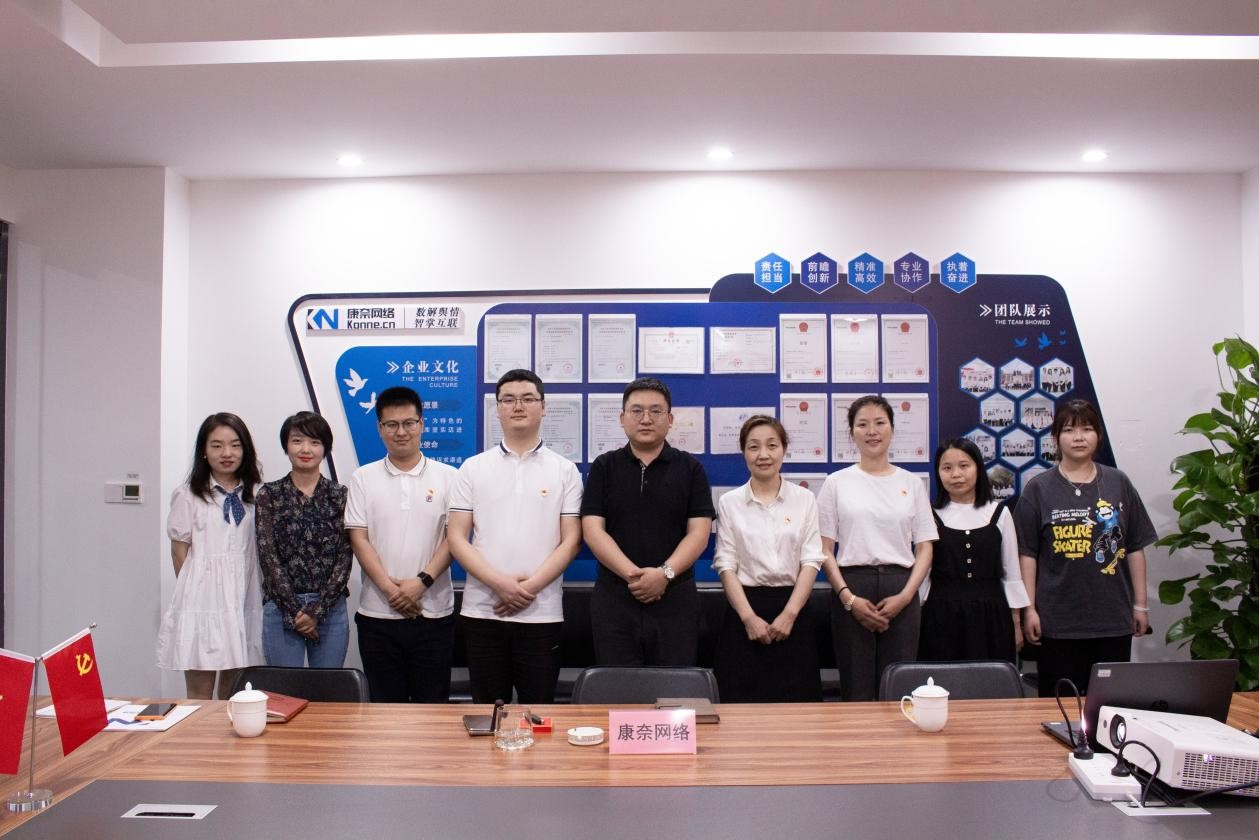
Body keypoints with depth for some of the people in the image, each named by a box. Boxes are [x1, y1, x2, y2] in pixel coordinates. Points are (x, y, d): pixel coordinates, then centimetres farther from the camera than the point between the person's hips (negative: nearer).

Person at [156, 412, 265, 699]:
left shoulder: (255, 495, 8)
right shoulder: (188, 496, -1)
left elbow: (259, 548, 11)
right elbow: (180, 549, 2)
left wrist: (253, 588, 4)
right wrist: (191, 591, 1)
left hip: (243, 599, 3)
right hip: (203, 598, -3)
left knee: (234, 690, 10)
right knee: (200, 691, 1)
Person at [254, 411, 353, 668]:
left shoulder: (340, 496, 5)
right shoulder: (269, 495, 4)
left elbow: (345, 557, -1)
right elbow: (268, 556, -3)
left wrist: (317, 610, -9)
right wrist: (295, 610, -10)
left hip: (331, 607, 1)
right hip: (282, 607, -1)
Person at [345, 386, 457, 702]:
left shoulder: (447, 477, 4)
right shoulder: (363, 478, 6)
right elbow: (358, 540, 0)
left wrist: (422, 581, -14)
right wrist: (390, 588, -11)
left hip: (434, 613, -1)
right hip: (377, 614, 1)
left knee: (433, 704, 5)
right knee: (385, 704, 8)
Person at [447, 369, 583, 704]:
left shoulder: (564, 470, 5)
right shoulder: (473, 469, 8)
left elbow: (570, 541, 0)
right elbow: (457, 539, 2)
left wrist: (530, 587, -12)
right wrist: (499, 583, -12)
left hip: (542, 612, -1)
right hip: (482, 610, 1)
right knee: (487, 709, 8)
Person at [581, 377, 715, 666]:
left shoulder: (690, 468, 6)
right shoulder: (604, 467, 6)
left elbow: (699, 533, -2)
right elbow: (593, 530, -3)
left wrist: (665, 573, -18)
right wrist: (632, 574, -16)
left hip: (675, 596, 0)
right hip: (614, 595, 0)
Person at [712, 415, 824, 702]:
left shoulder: (804, 499, 5)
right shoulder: (729, 503, 4)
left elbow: (811, 561, 0)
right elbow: (726, 564, -1)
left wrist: (789, 614, -11)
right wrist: (749, 617, -12)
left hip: (792, 607, 1)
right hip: (745, 608, 0)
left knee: (795, 700, 2)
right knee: (743, 700, 1)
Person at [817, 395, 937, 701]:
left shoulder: (911, 483, 10)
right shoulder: (836, 483, 5)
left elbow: (925, 550, 7)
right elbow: (824, 550, 2)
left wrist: (905, 596, -7)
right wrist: (848, 597, -10)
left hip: (900, 590, 1)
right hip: (852, 587, -1)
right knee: (856, 687, 2)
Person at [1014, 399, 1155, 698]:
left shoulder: (1118, 484, 5)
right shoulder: (1039, 489, -1)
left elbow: (1135, 548, 8)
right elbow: (1027, 553, -2)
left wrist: (1141, 604, 6)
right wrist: (1029, 608, -6)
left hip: (1114, 619, 2)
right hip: (1058, 623, -2)